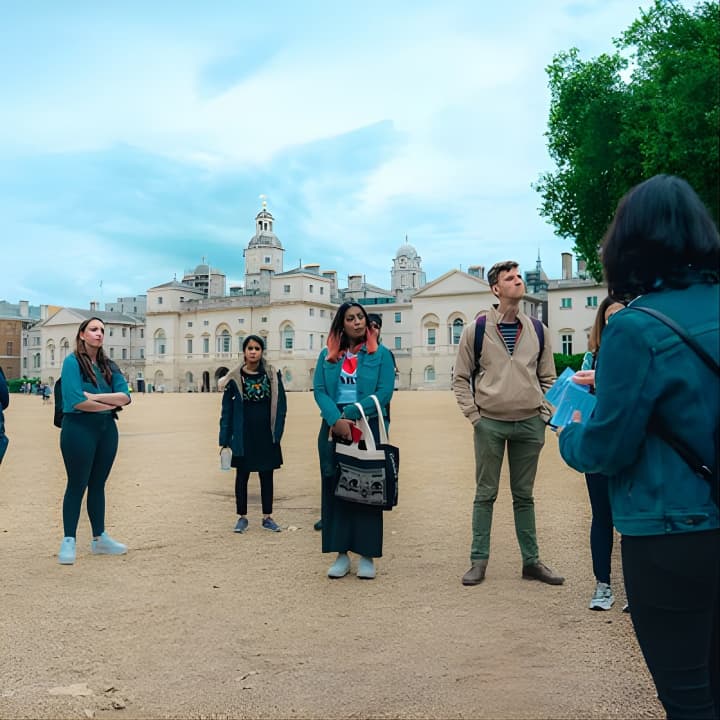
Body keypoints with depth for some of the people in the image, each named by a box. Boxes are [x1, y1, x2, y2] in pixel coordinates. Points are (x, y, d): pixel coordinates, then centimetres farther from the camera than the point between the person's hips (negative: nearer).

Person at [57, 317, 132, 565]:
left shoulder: (109, 365, 10)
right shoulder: (72, 362, -7)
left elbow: (125, 397, -3)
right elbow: (77, 401, -18)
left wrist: (95, 396, -14)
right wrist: (110, 404, -8)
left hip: (107, 430, 6)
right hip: (79, 429, -6)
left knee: (98, 484, 13)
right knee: (77, 484, 0)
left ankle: (99, 538, 22)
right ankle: (68, 541, 9)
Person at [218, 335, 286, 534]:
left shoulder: (272, 375, 0)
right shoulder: (235, 378, -3)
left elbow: (281, 406, 2)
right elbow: (227, 410, -2)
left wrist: (277, 432, -5)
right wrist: (224, 440, -5)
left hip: (266, 435, 1)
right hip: (243, 435, -1)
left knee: (267, 476, 9)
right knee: (242, 476, 7)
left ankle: (267, 517, 19)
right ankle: (242, 517, 19)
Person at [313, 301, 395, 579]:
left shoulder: (380, 354, 4)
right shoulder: (327, 355, 11)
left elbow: (384, 393, -5)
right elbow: (319, 390, 1)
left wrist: (349, 414, -12)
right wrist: (336, 419, -16)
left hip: (369, 427, -2)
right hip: (333, 428, 2)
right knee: (334, 488, 3)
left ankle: (367, 555, 9)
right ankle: (341, 553, 11)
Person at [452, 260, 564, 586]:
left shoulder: (537, 331, 8)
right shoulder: (475, 330, 0)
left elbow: (548, 378, 13)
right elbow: (461, 378, 3)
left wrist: (545, 415, 3)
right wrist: (473, 415, -5)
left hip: (529, 424, 2)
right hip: (489, 424, -2)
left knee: (524, 496, 11)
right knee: (485, 494, 5)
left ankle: (531, 561, 20)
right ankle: (478, 561, 14)